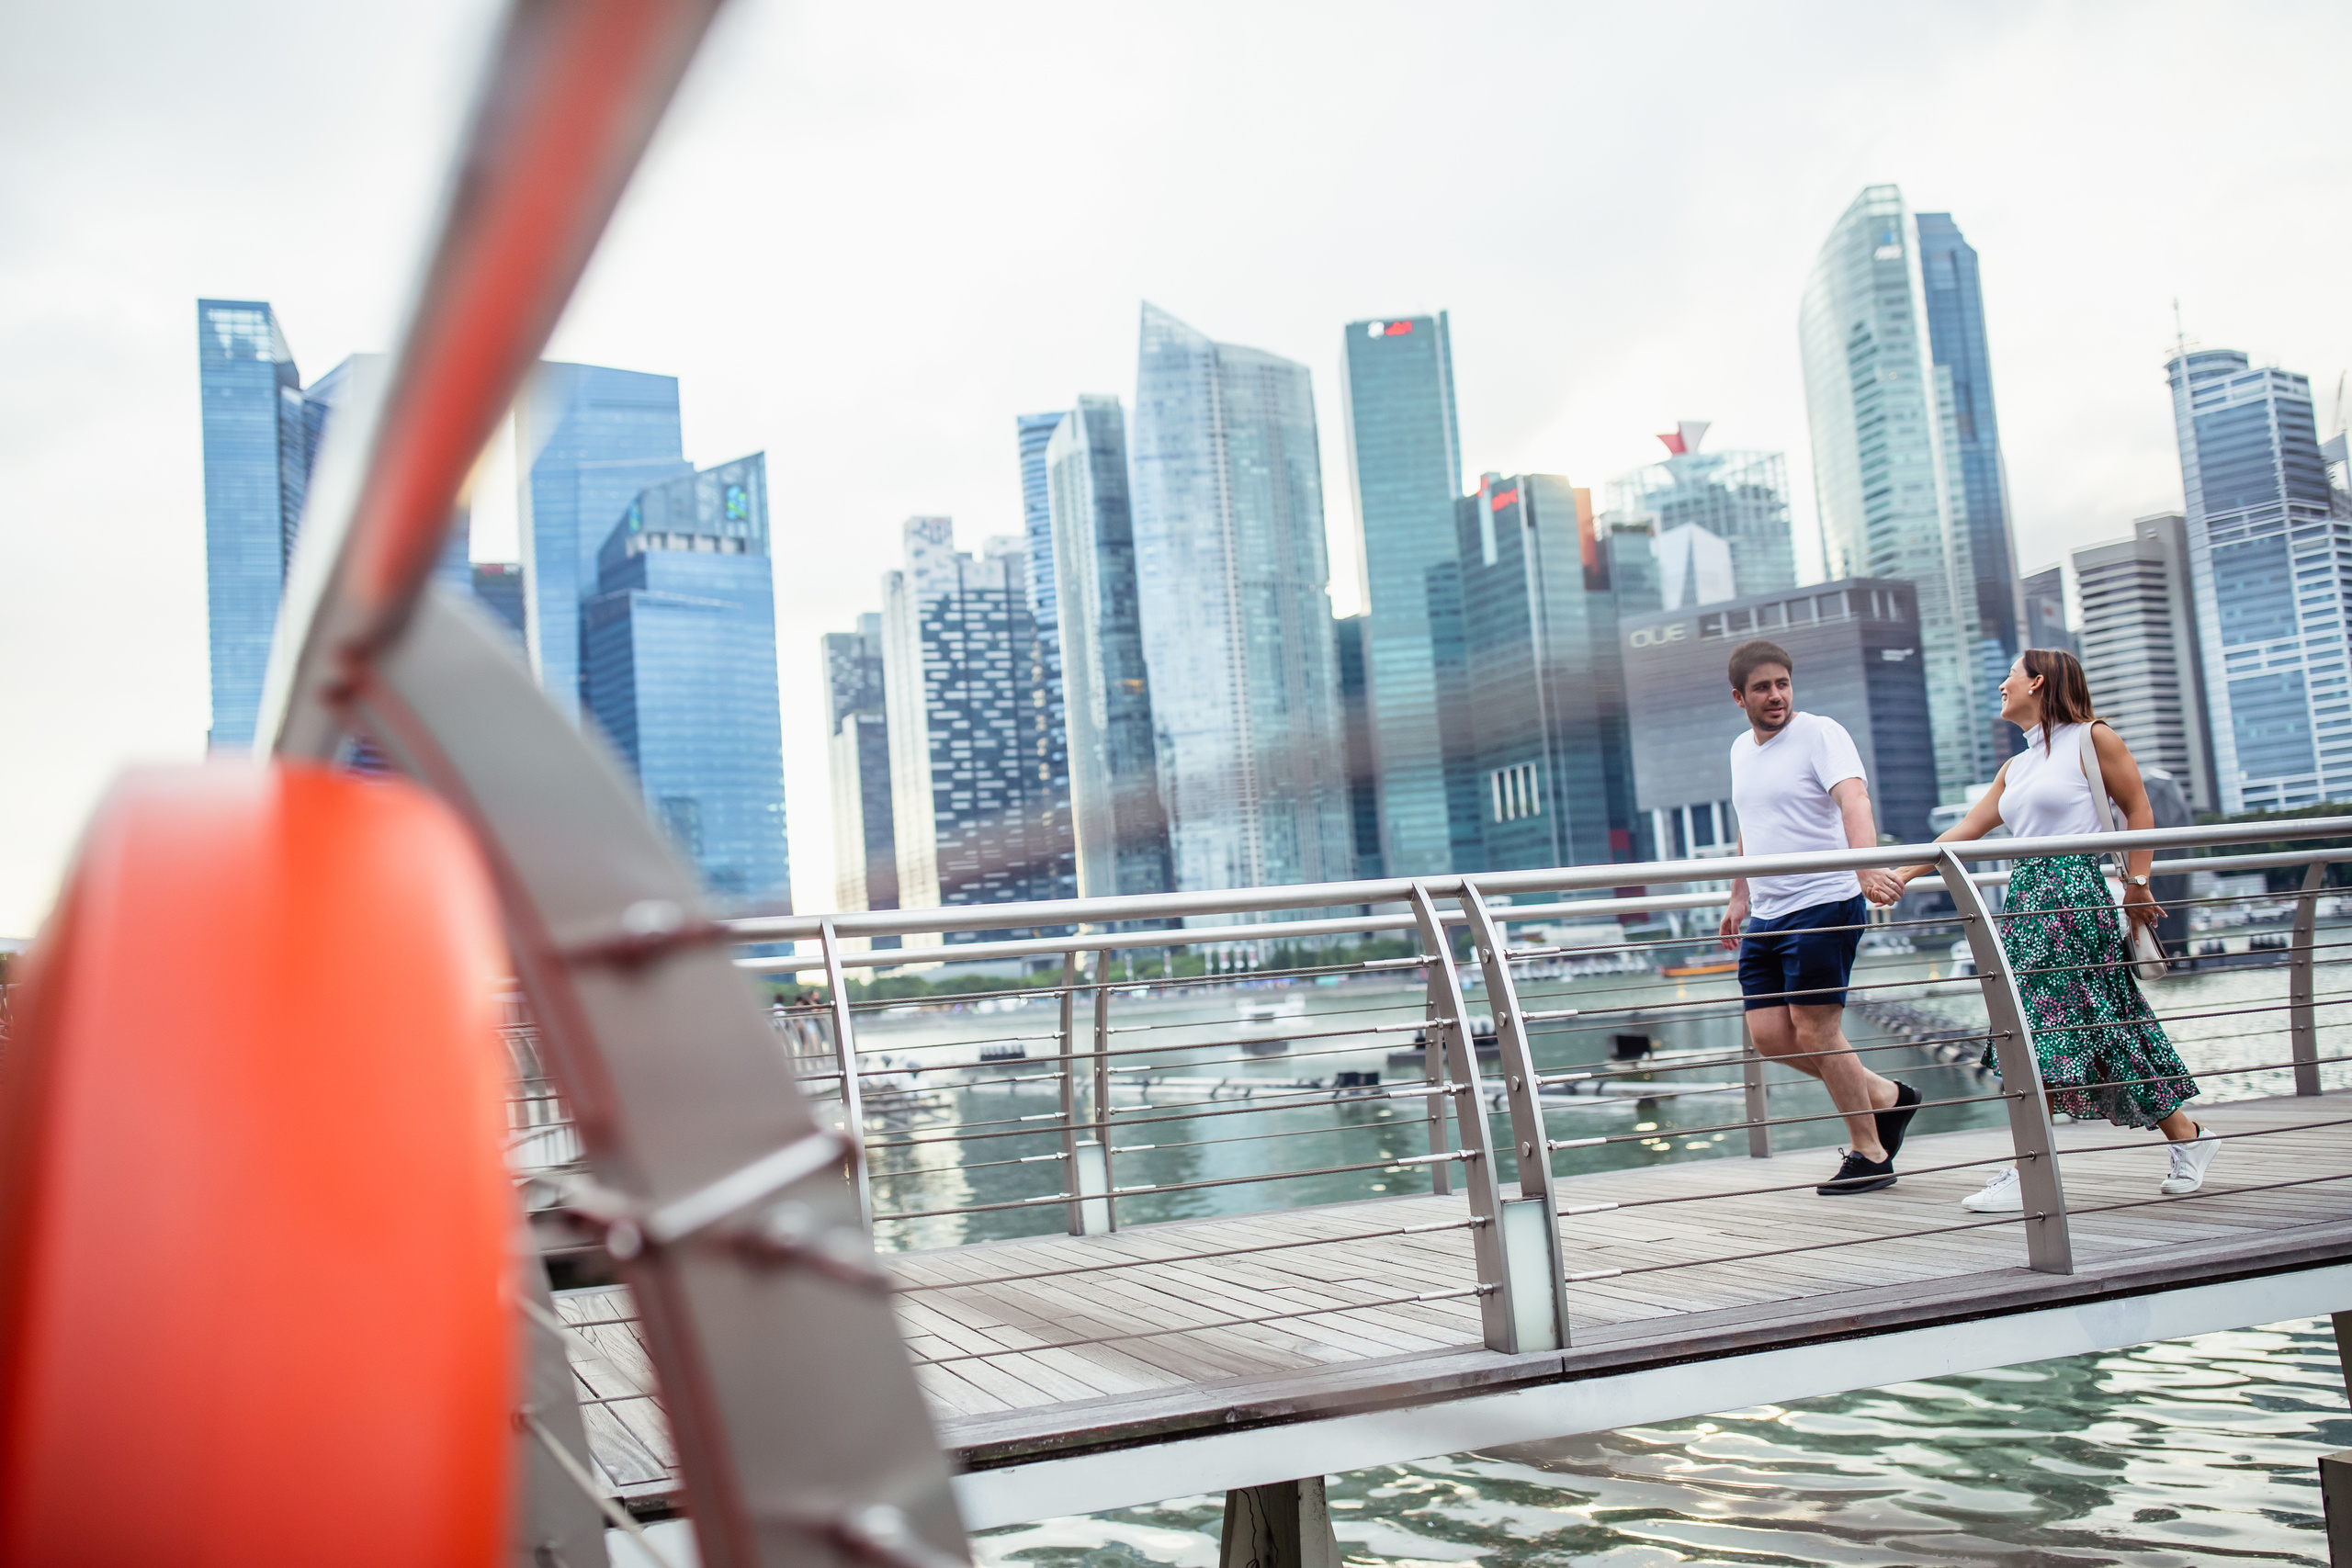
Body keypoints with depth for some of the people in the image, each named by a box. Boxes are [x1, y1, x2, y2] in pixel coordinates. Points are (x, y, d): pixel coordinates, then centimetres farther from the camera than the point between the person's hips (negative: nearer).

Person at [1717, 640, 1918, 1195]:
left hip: (1823, 905, -7)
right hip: (1765, 917, 7)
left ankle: (1870, 1154, 11)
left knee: (1814, 1032, -6)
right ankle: (1885, 1095, 22)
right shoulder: (1741, 750, 14)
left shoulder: (1821, 733, -8)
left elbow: (1854, 801, -25)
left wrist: (1868, 865, -41)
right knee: (1769, 1035, 3)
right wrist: (1739, 899, 27)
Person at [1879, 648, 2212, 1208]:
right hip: (2028, 899, 7)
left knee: (2046, 1032, -10)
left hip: (2078, 897, -7)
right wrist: (1904, 873, 13)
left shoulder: (2091, 738, -1)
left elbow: (2139, 810, 0)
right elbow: (1965, 831, 18)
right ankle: (2187, 1137, 21)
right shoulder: (2015, 768, 19)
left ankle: (2026, 1178, -9)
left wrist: (2136, 884, -4)